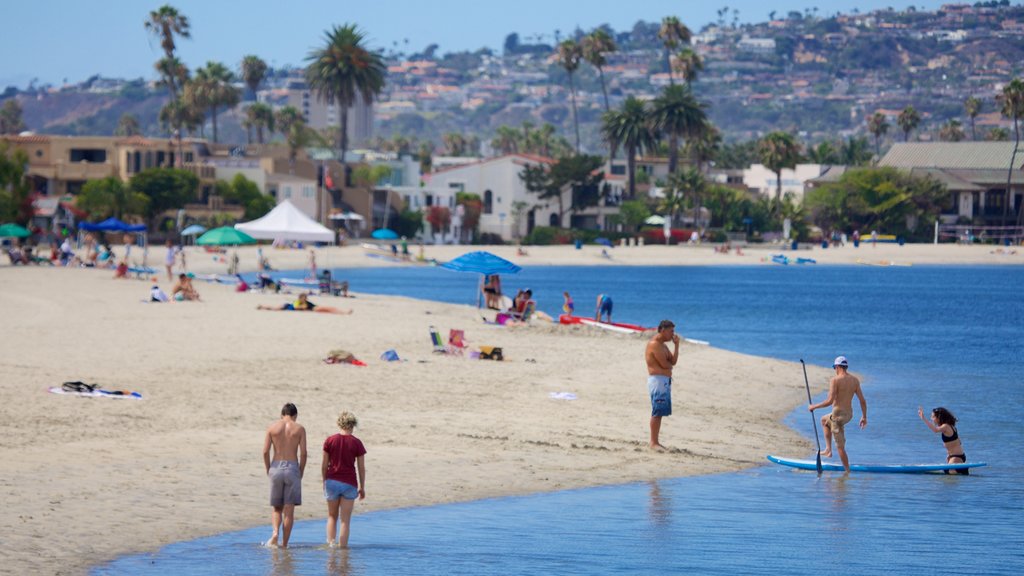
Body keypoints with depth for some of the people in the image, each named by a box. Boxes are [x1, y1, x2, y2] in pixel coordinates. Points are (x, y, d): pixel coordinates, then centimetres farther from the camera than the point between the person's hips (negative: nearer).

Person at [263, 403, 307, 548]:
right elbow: (303, 453, -4)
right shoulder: (299, 429, 1)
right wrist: (301, 473, 6)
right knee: (289, 509, 4)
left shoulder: (272, 427, 4)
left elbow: (265, 451, -1)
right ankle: (284, 544, 2)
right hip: (292, 468, -1)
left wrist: (268, 471, 10)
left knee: (277, 508, 14)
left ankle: (275, 532, -12)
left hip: (276, 468, 1)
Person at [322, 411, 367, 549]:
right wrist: (362, 488, 8)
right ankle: (342, 546, 3)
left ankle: (331, 542, 4)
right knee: (345, 520, 4)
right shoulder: (356, 443, -4)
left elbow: (324, 465, 1)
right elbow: (361, 468, -1)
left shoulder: (329, 441, -2)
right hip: (349, 483, -1)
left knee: (332, 516, 17)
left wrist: (325, 482, 15)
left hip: (332, 481, 2)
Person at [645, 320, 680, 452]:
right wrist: (670, 364, 6)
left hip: (665, 381, 10)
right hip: (658, 380, -10)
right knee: (657, 413, -9)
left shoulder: (663, 345, 19)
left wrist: (676, 345, 5)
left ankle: (654, 441, 17)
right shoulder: (654, 344, -13)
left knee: (659, 413, 12)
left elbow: (673, 361, 13)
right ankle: (653, 442, -8)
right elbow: (664, 364, -18)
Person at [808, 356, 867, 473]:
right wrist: (864, 417, 14)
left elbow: (830, 401, -24)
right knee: (824, 420, 33)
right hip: (849, 414, 8)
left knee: (840, 446, 3)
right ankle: (828, 449, 31)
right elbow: (862, 400, 3)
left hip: (838, 414, -8)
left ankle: (848, 471, 6)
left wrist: (814, 406, -11)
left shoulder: (835, 380, -18)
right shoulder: (855, 380, 3)